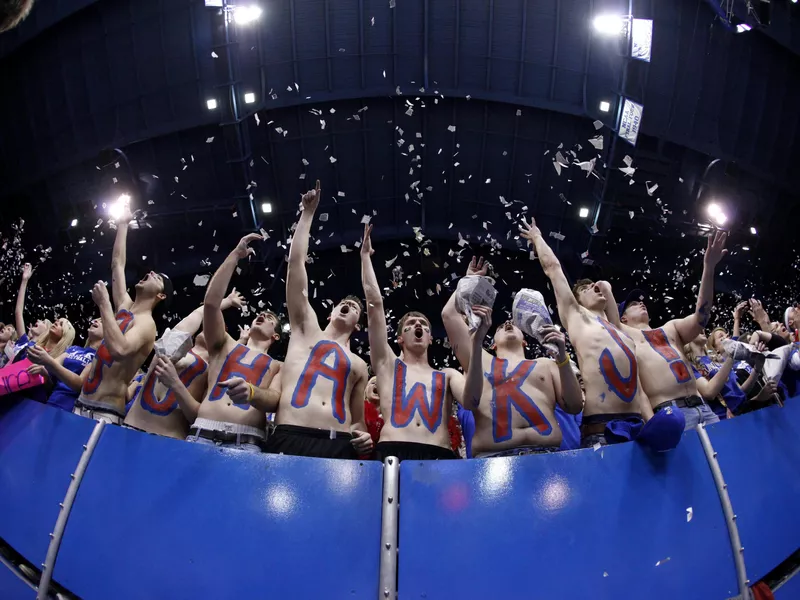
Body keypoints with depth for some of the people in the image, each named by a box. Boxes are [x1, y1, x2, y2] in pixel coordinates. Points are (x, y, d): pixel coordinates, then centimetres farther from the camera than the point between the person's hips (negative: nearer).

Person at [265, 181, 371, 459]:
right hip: (291, 439, -2)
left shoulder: (358, 365, 28)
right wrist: (308, 213, 22)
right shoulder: (307, 331, 24)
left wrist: (364, 437, 3)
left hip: (339, 446, 3)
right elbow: (296, 263, 19)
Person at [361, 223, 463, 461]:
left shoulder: (448, 375, 26)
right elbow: (375, 303, 19)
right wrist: (365, 256, 25)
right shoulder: (388, 364, 24)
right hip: (393, 454, -1)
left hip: (439, 458, 1)